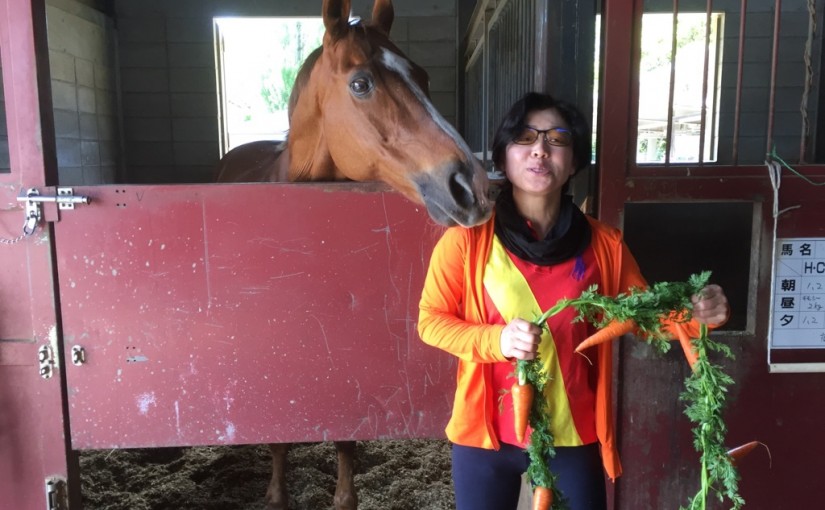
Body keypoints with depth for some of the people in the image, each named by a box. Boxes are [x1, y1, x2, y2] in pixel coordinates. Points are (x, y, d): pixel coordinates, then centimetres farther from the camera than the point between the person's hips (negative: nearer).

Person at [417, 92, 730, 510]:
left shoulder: (603, 245, -4)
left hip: (574, 434, 2)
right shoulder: (467, 238, -11)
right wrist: (496, 340, -23)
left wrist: (696, 315, -15)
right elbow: (430, 320, -7)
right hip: (485, 431, -1)